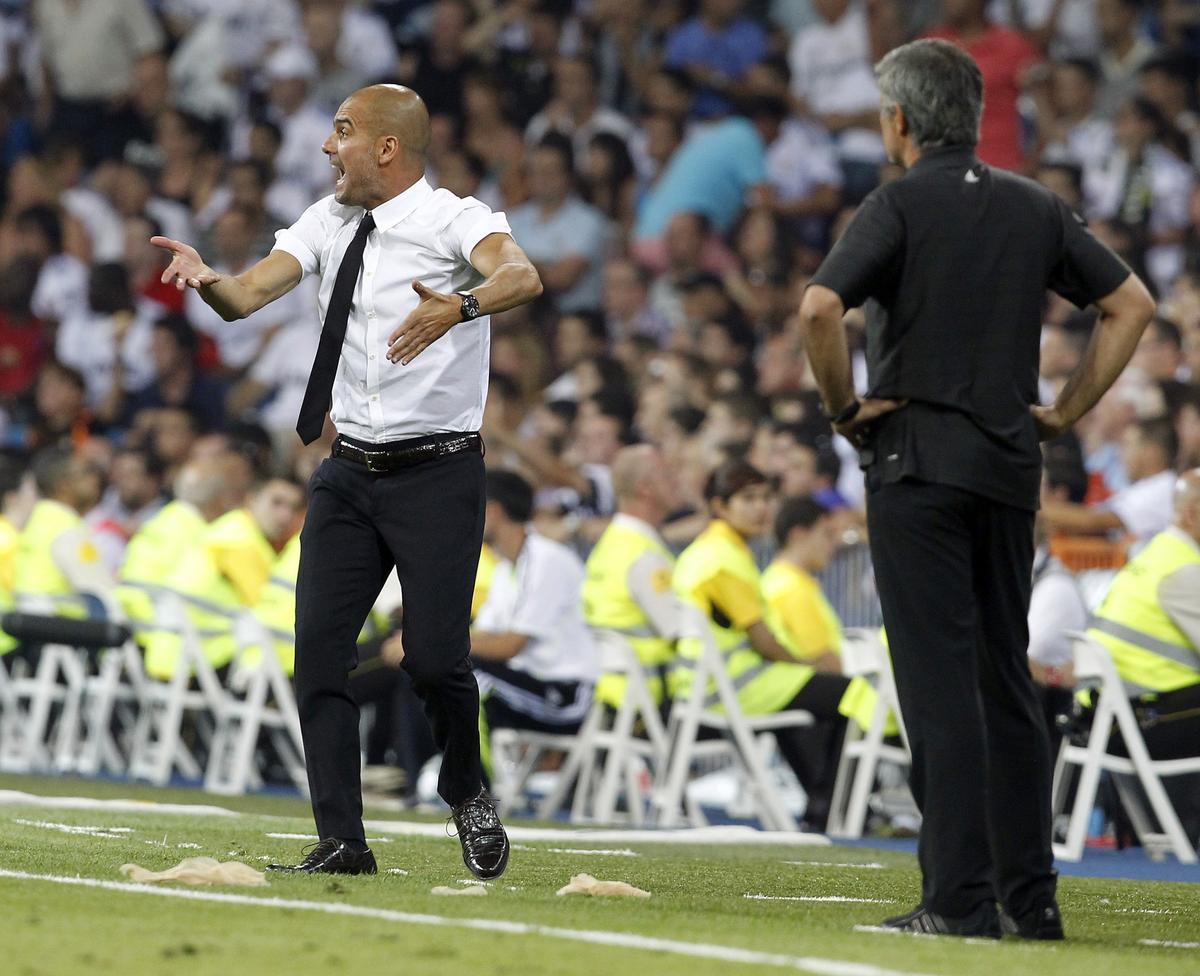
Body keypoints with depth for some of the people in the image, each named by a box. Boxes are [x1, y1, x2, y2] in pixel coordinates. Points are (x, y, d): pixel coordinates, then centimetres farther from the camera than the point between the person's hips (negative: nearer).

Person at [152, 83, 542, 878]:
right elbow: (247, 297, 2)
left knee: (434, 657, -11)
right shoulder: (329, 222, 10)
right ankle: (342, 842, 3)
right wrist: (205, 278, -21)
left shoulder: (450, 219, -10)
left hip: (439, 471, -6)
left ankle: (468, 794, 18)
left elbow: (522, 277, -30)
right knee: (319, 649, -3)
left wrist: (459, 306, -50)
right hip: (350, 471, 6)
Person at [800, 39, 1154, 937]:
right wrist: (1069, 410, 12)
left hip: (918, 461, -5)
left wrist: (844, 408, -7)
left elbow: (820, 306, -21)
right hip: (1010, 466, 5)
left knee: (940, 680, -6)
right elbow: (1132, 303, 12)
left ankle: (961, 900, -10)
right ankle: (1031, 895, 12)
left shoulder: (902, 205, -7)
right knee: (1007, 678, 12)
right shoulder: (1036, 208, 10)